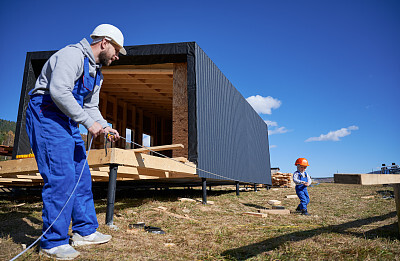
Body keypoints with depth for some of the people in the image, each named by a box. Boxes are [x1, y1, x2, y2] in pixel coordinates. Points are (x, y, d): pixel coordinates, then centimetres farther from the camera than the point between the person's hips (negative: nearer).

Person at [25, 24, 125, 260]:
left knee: (82, 174, 7)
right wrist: (88, 122, -23)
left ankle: (84, 231, 17)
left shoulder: (96, 73, 18)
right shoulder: (73, 55, -12)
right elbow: (59, 91, -25)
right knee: (61, 175, -13)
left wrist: (104, 126, 3)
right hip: (46, 115, -10)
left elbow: (91, 106, 19)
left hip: (68, 122, 10)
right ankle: (53, 242, -1)